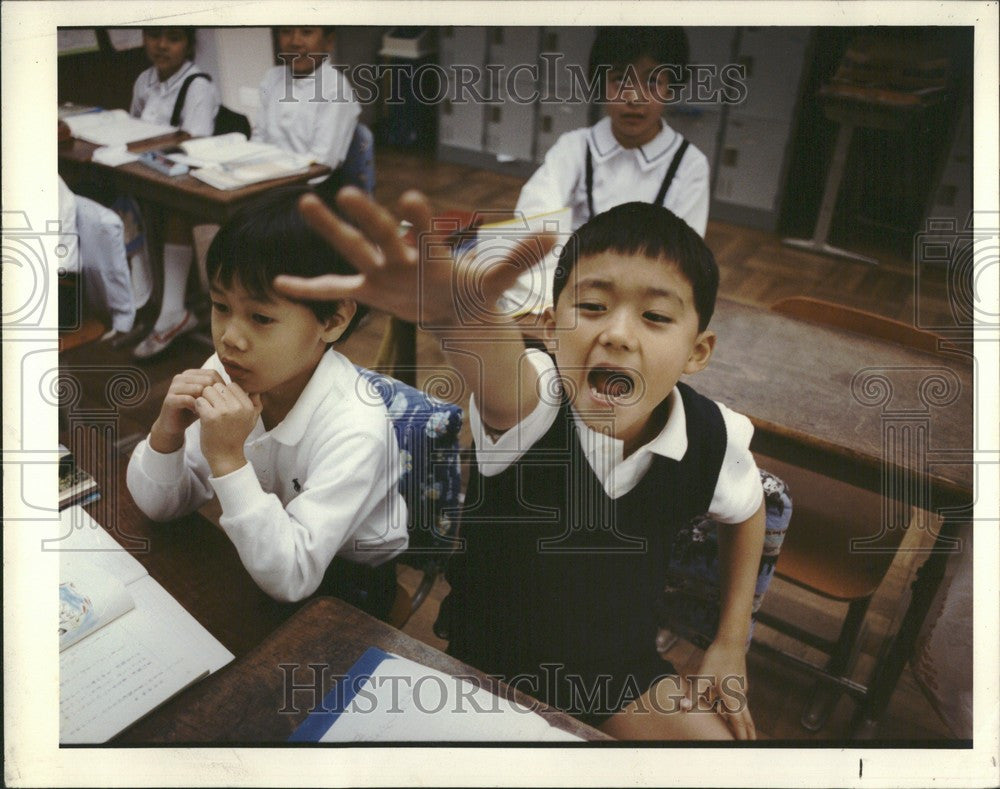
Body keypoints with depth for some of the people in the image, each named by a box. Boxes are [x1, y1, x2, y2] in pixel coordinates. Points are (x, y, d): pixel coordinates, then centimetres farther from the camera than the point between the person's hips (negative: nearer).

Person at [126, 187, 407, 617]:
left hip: (344, 579, -6)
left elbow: (289, 580, -31)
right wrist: (166, 434, -25)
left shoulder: (355, 429, -31)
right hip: (258, 554, 6)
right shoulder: (224, 374, -15)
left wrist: (228, 460, -38)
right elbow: (159, 506, -5)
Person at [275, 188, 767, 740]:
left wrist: (730, 643, 5)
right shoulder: (534, 402, -31)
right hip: (488, 659, -2)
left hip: (620, 668, 2)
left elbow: (747, 510, 4)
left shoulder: (710, 438, -19)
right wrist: (460, 314, -80)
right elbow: (499, 371, -56)